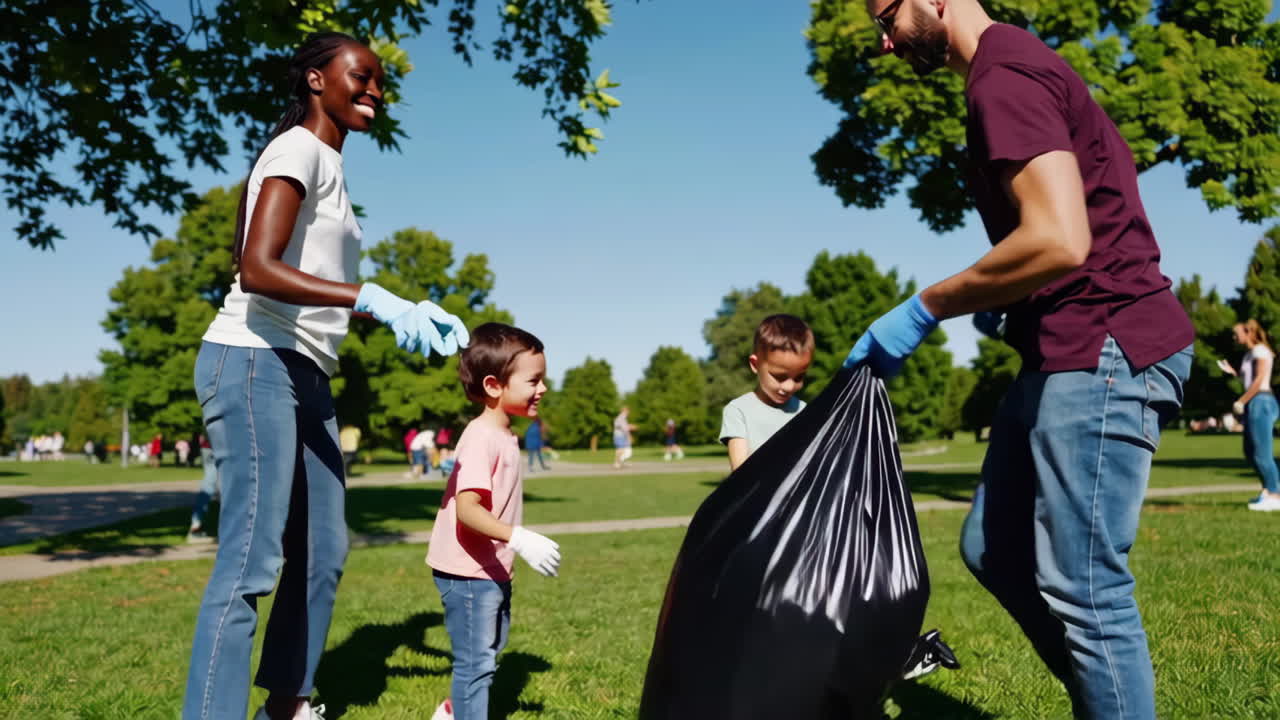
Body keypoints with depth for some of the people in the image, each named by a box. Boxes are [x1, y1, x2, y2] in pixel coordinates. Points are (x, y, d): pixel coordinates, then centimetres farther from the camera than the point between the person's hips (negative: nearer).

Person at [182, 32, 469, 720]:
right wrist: (374, 298, -29)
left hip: (305, 375, 10)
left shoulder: (328, 166, 21)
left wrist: (404, 313, 11)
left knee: (322, 552, 14)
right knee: (252, 559, -13)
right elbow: (257, 270, -22)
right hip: (254, 360, -10)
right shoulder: (298, 149, -7)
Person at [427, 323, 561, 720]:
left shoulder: (503, 436, 7)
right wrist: (518, 538, -41)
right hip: (468, 572, -10)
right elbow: (467, 509, -32)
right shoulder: (481, 438, -23)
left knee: (488, 652, 23)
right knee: (476, 662, 0)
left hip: (492, 570, 10)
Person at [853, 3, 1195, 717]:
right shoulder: (1015, 66, 19)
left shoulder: (1004, 75, -14)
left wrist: (924, 310, -15)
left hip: (1101, 348, -10)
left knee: (1082, 587, -4)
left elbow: (1059, 240, -25)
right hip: (1068, 353, 10)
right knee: (993, 550, 14)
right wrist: (1007, 295, 16)